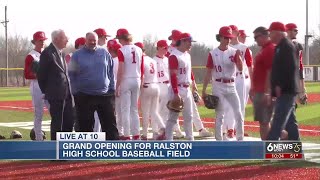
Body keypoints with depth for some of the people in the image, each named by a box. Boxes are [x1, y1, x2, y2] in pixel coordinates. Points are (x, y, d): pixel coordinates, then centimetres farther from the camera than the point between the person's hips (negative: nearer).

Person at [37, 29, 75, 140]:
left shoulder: (61, 53, 14)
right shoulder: (48, 53, -11)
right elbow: (41, 75, -8)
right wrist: (46, 91, 0)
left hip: (66, 94, 8)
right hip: (56, 95, -8)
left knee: (70, 120, 10)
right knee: (57, 123, -3)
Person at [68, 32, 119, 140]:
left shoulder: (104, 53, 6)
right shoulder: (77, 55, 1)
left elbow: (111, 72, 10)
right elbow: (71, 74, 4)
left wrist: (112, 89, 6)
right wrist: (75, 92, -1)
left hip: (105, 95, 1)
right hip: (85, 96, -1)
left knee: (110, 123, 2)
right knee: (86, 126, 3)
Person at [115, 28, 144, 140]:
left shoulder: (122, 51, -10)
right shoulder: (139, 50, 6)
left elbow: (121, 71, -13)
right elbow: (141, 69, 10)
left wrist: (117, 86, -8)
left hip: (126, 81, -5)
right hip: (137, 81, 5)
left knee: (125, 110, -1)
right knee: (134, 109, 13)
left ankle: (127, 136, -2)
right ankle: (136, 135, 13)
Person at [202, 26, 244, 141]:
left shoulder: (234, 52, 1)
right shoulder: (213, 53, -2)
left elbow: (240, 69, -8)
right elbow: (208, 73, 0)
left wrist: (238, 56, -25)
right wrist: (204, 90, -2)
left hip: (231, 86, 2)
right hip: (218, 87, -2)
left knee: (238, 114, -3)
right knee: (219, 115, 2)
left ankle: (240, 140, 5)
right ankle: (219, 141, 8)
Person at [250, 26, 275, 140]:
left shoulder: (270, 49, -16)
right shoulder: (263, 50, 17)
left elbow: (270, 72, -22)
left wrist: (266, 92, -25)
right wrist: (253, 88, 24)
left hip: (264, 92, -11)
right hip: (259, 91, 11)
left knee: (263, 121, -9)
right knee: (262, 121, 13)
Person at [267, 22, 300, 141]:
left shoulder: (286, 46, -13)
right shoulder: (282, 46, 18)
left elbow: (290, 68, -22)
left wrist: (280, 86, -22)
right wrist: (275, 86, 19)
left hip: (285, 91, -11)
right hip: (286, 91, 11)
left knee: (278, 121, -12)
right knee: (290, 122, 13)